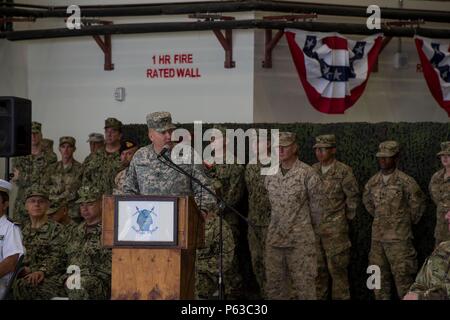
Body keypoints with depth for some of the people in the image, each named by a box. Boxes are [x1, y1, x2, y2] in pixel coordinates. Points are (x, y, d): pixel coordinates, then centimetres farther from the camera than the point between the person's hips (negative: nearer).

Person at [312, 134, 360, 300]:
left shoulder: (343, 171, -9)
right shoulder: (313, 170, 7)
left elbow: (353, 196, -3)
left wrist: (347, 217, 2)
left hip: (335, 228, -5)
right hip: (314, 227, 5)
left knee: (337, 267, -1)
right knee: (317, 268, 12)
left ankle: (340, 296, 8)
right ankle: (318, 296, 22)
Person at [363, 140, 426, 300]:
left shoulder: (405, 181, -10)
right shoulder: (373, 182, 6)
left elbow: (418, 203, 0)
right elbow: (367, 201, 25)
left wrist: (409, 221, 6)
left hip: (399, 237, -6)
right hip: (377, 235, 6)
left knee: (402, 275, -4)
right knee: (380, 276, 12)